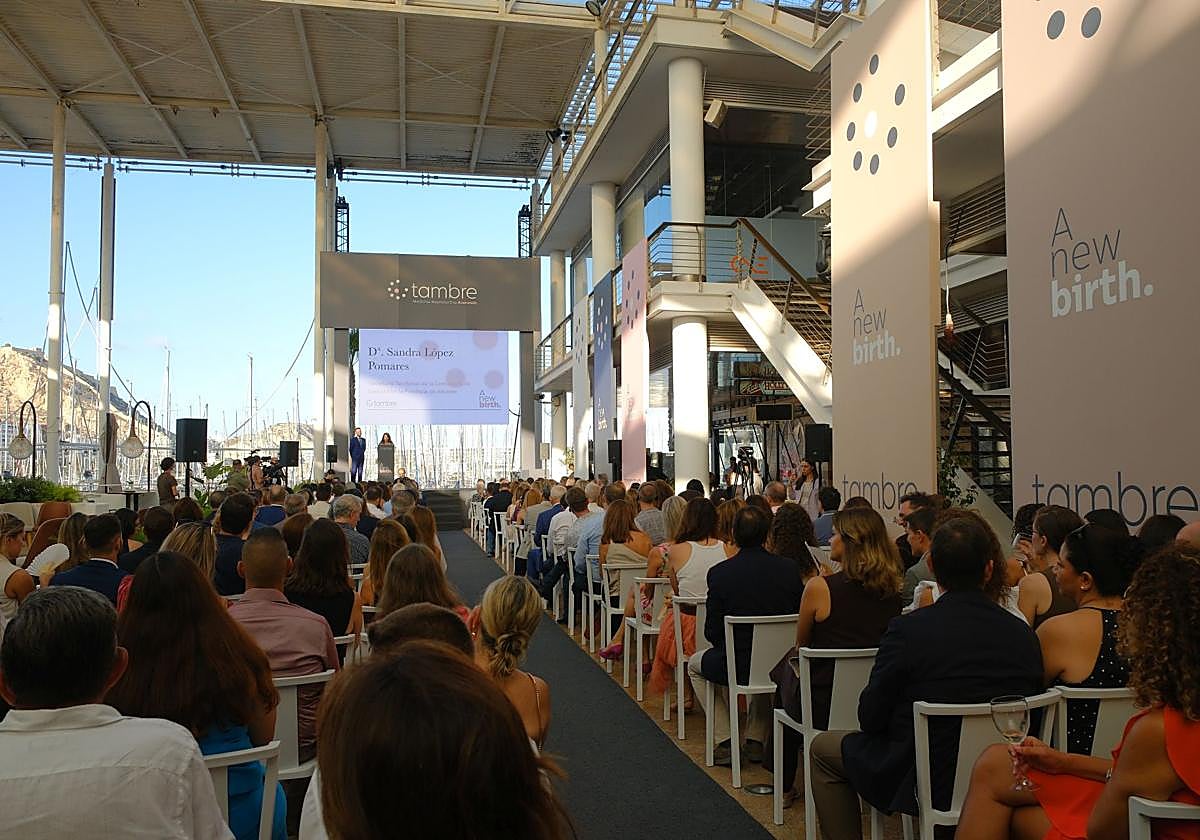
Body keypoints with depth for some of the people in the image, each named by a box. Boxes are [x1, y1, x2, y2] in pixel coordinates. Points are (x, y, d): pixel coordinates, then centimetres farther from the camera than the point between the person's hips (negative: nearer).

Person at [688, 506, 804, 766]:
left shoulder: (719, 573, -16)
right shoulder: (789, 568, -8)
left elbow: (712, 632, -9)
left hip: (737, 666, -4)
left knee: (695, 664, 29)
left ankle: (725, 742, 20)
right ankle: (756, 740, 33)